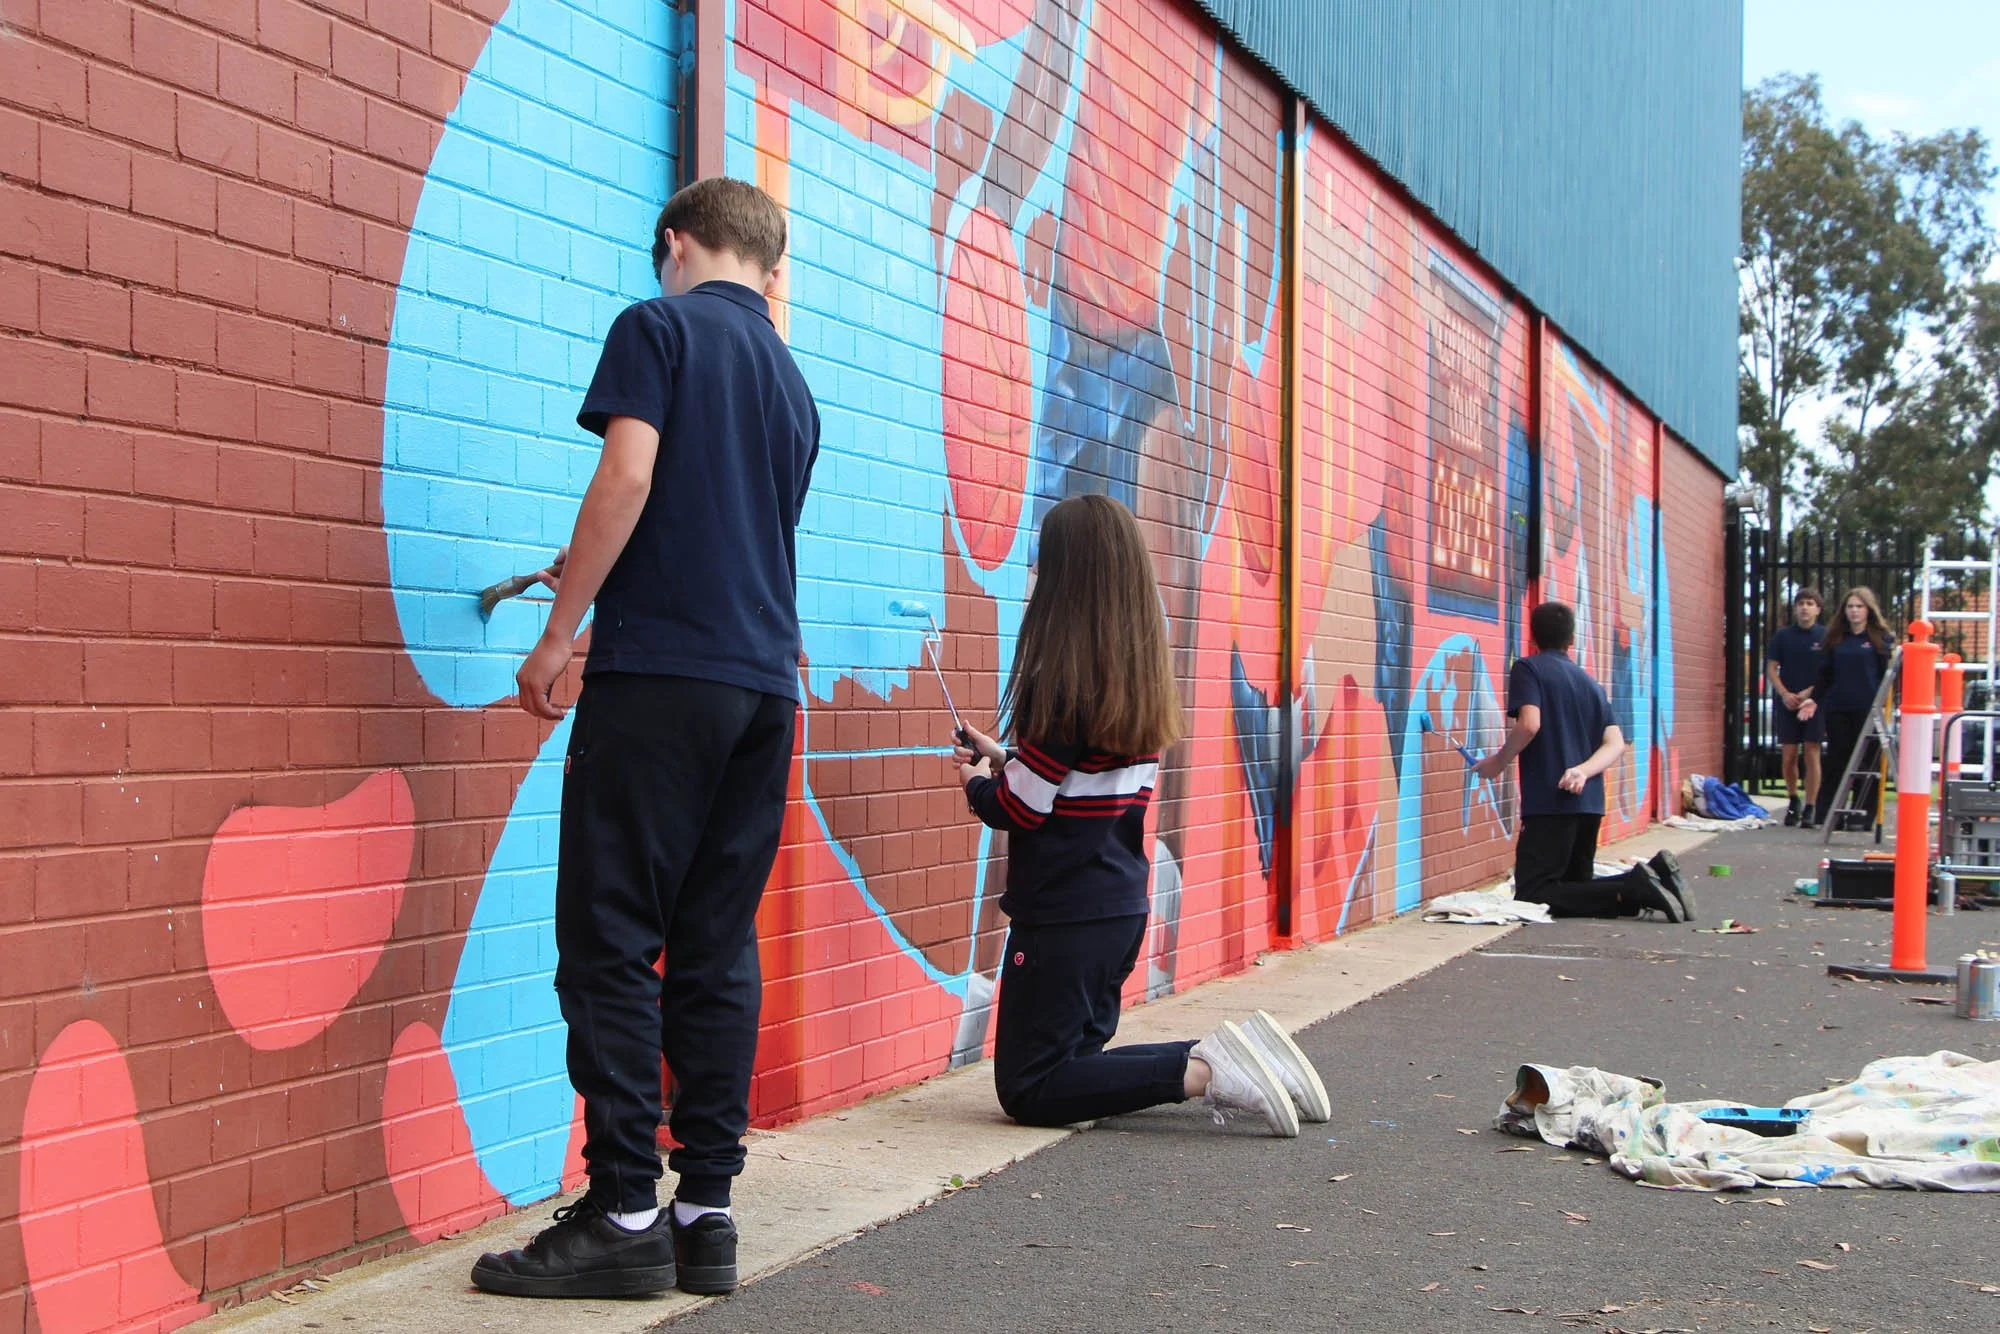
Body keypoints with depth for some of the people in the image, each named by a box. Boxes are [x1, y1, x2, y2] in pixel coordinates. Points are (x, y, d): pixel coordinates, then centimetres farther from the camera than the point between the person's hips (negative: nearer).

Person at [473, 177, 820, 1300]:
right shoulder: (794, 385, 21)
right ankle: (707, 1210, 9)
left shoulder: (660, 325, 1)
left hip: (663, 672, -7)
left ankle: (626, 1217, -4)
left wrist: (559, 634, -9)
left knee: (610, 943, -3)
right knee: (718, 947, 8)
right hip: (765, 682, 7)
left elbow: (629, 475, -13)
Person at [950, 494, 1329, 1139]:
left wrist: (978, 784, 6)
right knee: (1073, 1063, 20)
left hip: (1063, 916, -8)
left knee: (1027, 1090, 2)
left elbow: (1021, 809, -14)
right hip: (1123, 908, 8)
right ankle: (1219, 1058, 3)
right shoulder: (1143, 679, 5)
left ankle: (1204, 1071, -13)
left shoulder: (1061, 680, -19)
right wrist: (1004, 759, 17)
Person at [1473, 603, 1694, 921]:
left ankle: (1635, 888, -20)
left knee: (1531, 899, -8)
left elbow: (1529, 724, -18)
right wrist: (1583, 770, -6)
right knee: (1576, 888, 20)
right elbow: (1615, 744, 7)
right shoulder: (1591, 683, 19)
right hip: (1590, 803, 8)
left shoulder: (1527, 668, -2)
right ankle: (1653, 874, -4)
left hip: (1549, 802, -7)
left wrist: (1498, 762, -4)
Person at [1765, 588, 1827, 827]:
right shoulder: (1783, 635, 6)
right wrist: (1785, 694, -8)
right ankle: (1793, 802, 24)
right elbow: (1771, 668, 7)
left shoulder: (1826, 636, 0)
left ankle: (1809, 809, 2)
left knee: (1812, 756, -3)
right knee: (1789, 756, 5)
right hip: (1787, 703, 2)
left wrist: (1810, 692, -12)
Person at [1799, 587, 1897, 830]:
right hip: (1837, 709, 3)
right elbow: (1825, 675, 18)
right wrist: (1815, 700, 8)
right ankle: (1824, 815, 9)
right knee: (1835, 761, 6)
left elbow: (1887, 673, -1)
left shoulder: (1881, 637, 2)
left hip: (1867, 710, -3)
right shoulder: (1835, 639, 14)